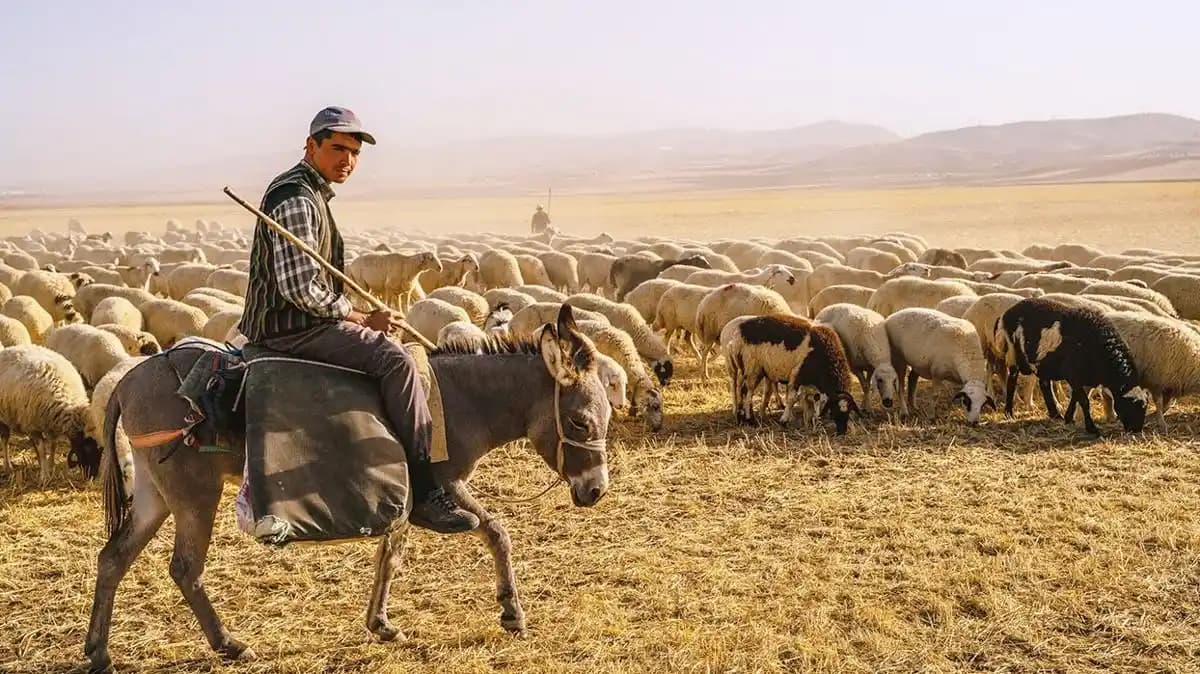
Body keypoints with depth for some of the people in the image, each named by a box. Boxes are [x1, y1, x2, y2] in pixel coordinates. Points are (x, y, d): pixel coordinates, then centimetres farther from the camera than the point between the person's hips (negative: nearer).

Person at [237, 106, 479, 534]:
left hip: (301, 321, 11)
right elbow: (301, 289, -24)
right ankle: (424, 494, -23)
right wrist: (362, 319, -14)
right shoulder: (296, 199, -15)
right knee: (394, 359, -23)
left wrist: (360, 316, 14)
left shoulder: (311, 194, 18)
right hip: (292, 328, -11)